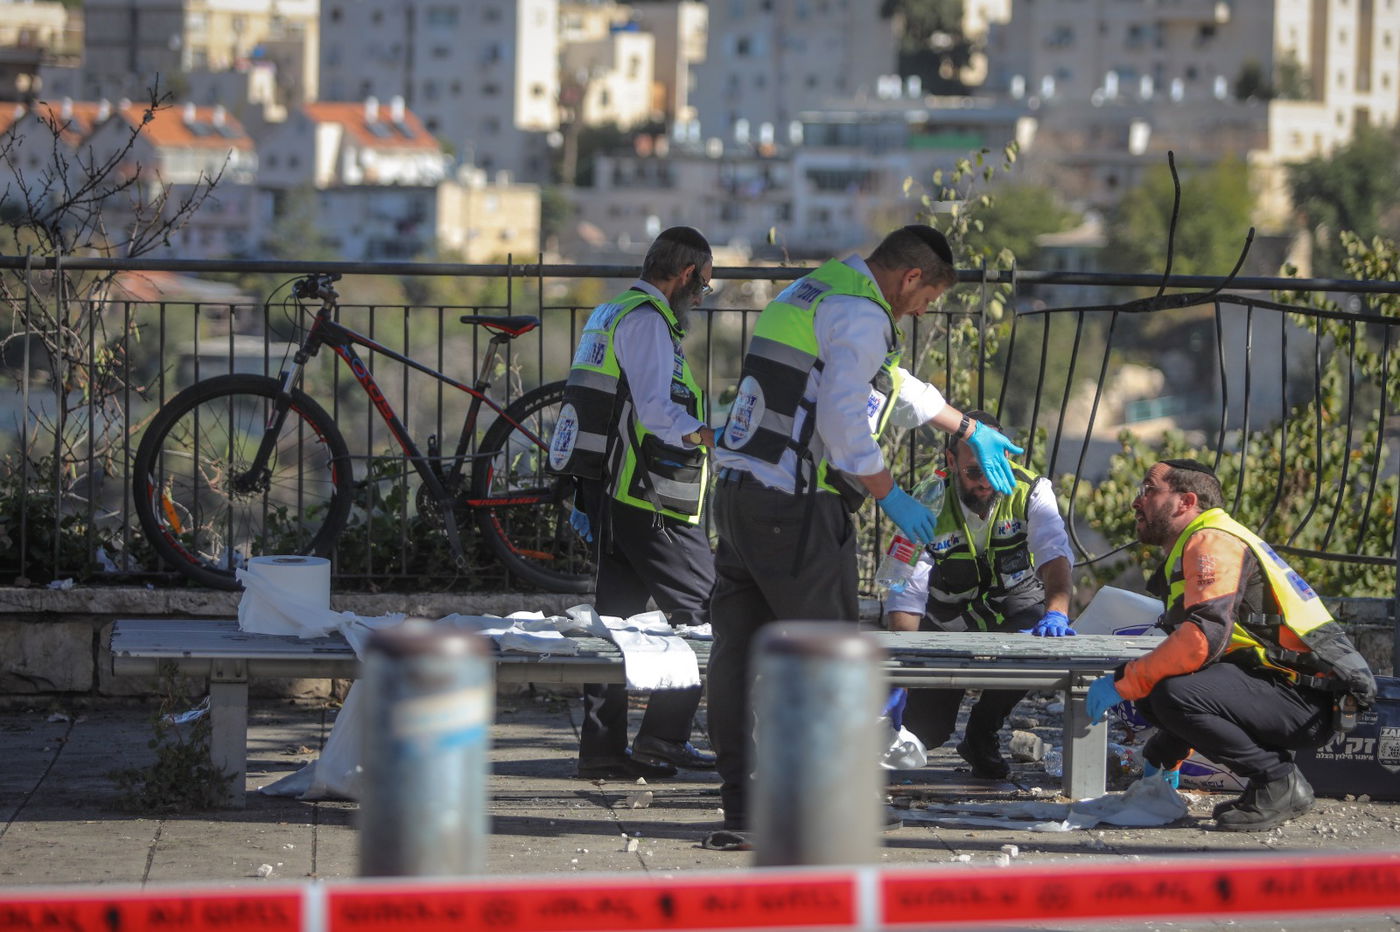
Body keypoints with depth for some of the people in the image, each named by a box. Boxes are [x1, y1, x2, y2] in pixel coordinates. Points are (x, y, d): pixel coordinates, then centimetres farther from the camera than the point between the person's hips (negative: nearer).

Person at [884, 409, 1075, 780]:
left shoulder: (1029, 493, -18)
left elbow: (1055, 556, -32)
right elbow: (905, 596, -24)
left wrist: (1056, 612, -52)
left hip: (1014, 615, 0)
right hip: (948, 625, 0)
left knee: (1045, 636, -35)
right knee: (923, 732, -10)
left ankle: (984, 731, -9)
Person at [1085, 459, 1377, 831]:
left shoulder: (1213, 542, -11)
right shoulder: (1192, 549, 22)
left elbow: (1203, 640, -26)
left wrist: (1122, 683, -16)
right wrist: (1164, 756, 32)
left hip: (1305, 700, -10)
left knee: (1174, 694, -28)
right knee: (1151, 695, 9)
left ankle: (1281, 783, -13)